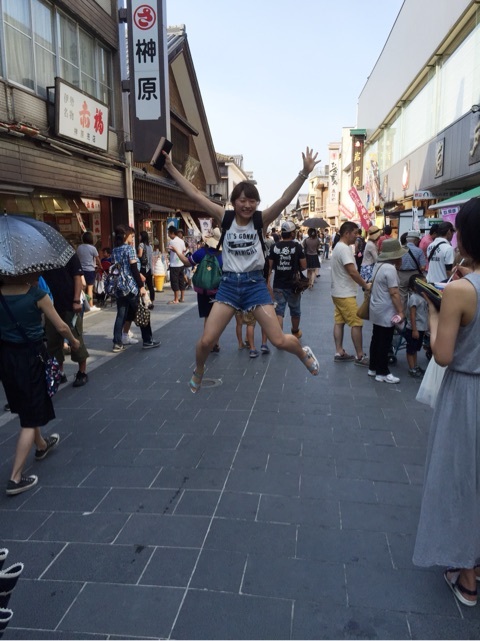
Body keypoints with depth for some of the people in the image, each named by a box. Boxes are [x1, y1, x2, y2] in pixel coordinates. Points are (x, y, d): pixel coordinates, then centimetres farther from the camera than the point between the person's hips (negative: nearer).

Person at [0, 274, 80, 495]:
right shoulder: (37, 294, -13)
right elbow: (61, 327, -8)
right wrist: (74, 341, 10)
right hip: (30, 356, -5)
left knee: (26, 406, 25)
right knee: (31, 416, 3)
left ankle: (41, 445, 49)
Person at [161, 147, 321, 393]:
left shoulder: (261, 220, -3)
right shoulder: (225, 217, 0)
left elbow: (285, 199, -18)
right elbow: (195, 194, -3)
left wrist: (304, 173, -29)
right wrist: (171, 169, -4)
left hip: (254, 283, -1)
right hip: (228, 284, 1)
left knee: (279, 340, -2)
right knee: (207, 340, -3)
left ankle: (304, 352, 33)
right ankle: (198, 371, 30)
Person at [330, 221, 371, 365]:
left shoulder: (338, 247, 14)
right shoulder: (344, 248, -19)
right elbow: (352, 272, -24)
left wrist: (363, 284, 13)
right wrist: (366, 286, -13)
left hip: (338, 292, 10)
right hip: (345, 294, -10)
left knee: (339, 322, 10)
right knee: (356, 324, -5)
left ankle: (339, 353, 15)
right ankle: (360, 356, 0)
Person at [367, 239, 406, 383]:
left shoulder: (379, 265, 6)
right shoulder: (390, 268, -22)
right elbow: (394, 293, -24)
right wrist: (401, 311, -20)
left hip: (377, 309, 10)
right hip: (386, 312, -10)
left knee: (376, 339, 17)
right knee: (384, 343, -1)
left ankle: (373, 368, 26)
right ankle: (382, 373, 8)